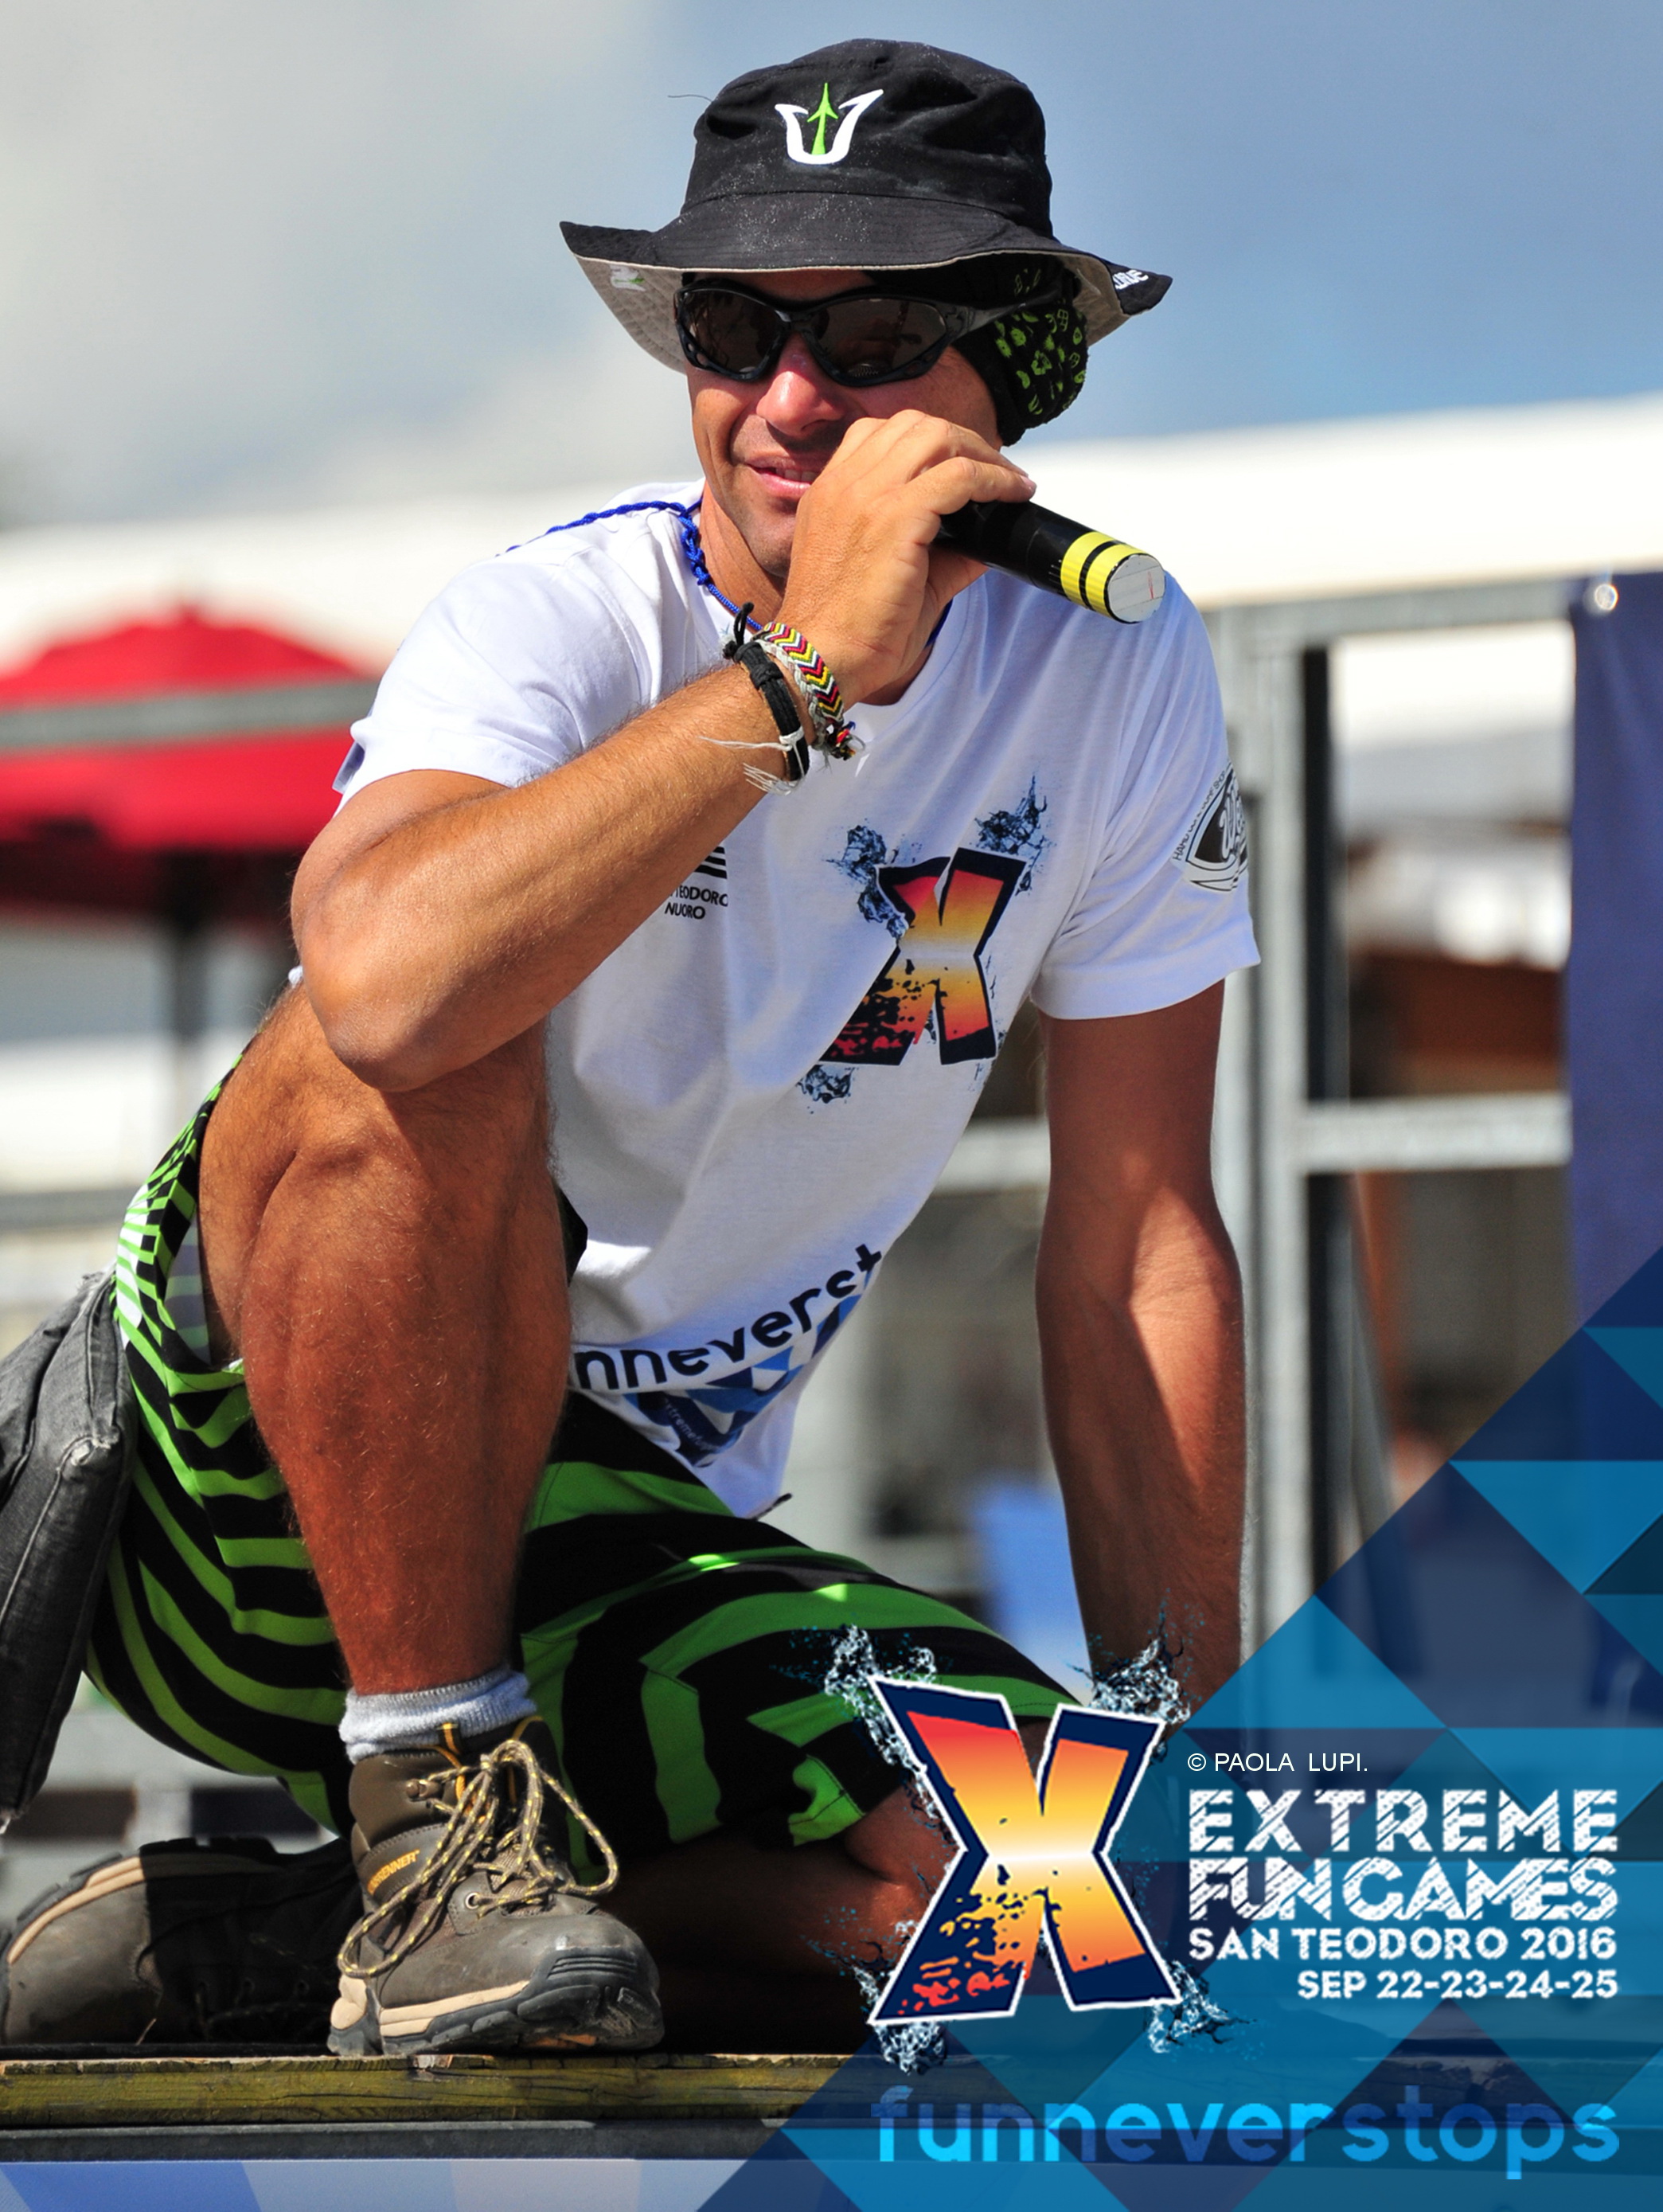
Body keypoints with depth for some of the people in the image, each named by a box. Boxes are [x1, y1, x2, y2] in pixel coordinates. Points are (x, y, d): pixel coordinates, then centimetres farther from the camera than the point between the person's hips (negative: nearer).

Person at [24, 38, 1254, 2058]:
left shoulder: (1119, 677, -1)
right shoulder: (556, 619, -16)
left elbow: (1136, 1248, 3)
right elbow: (384, 979, -40)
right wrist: (805, 667, -34)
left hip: (643, 1543, 5)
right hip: (255, 1500, -5)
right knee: (414, 1056, -35)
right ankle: (433, 1822, -22)